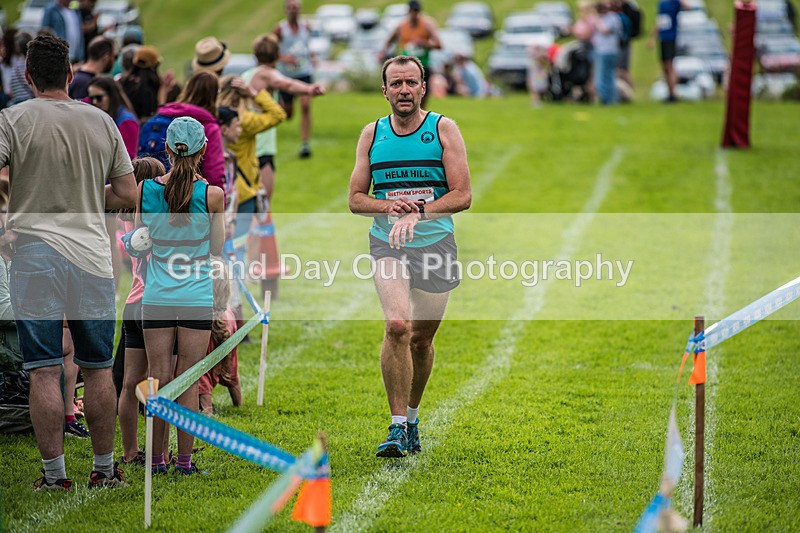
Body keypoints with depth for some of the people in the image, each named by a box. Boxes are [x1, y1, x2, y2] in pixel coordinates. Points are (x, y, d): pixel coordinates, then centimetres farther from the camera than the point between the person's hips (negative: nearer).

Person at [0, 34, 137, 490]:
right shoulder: (102, 122, 7)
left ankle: (55, 474, 0)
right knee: (99, 369, 11)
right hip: (93, 255, 2)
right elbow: (128, 195, 8)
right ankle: (105, 469, 16)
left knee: (45, 371, 0)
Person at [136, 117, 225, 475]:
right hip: (197, 299, -1)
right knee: (188, 382, 4)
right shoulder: (211, 194, -9)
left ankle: (156, 458, 9)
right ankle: (184, 460, 7)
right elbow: (216, 249, 2)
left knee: (158, 379, 6)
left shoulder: (145, 189, -3)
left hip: (156, 298, 1)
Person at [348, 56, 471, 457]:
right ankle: (397, 427, -18)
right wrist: (389, 206, -12)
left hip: (436, 244, 0)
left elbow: (462, 195, -5)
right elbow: (355, 198, 8)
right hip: (387, 244, 0)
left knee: (421, 338, 8)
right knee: (397, 325, -22)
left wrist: (417, 213, -19)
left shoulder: (443, 130, 0)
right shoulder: (372, 134, 6)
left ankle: (412, 417, 32)